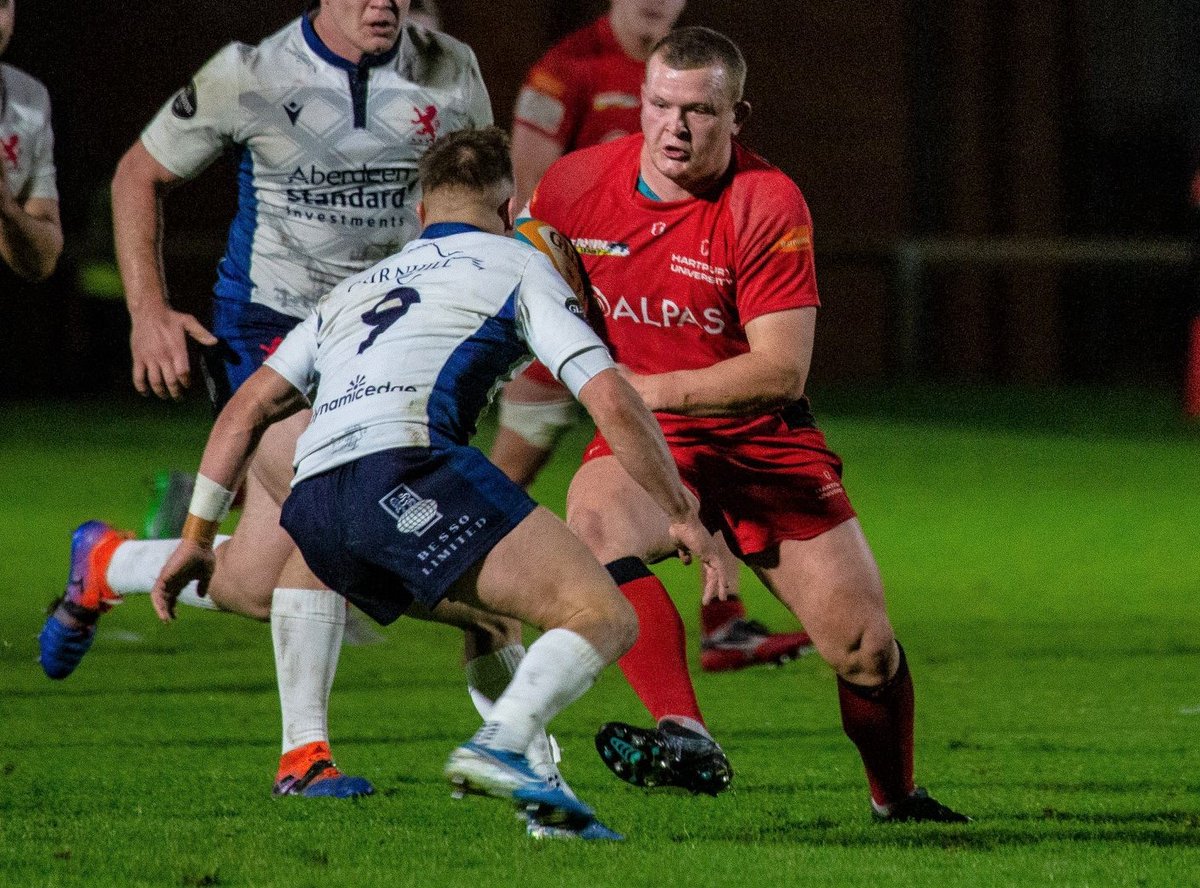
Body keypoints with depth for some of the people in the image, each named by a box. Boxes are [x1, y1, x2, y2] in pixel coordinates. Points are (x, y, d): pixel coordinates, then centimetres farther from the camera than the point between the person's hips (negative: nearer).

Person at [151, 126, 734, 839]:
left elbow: (248, 407, 34)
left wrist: (198, 537, 38)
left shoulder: (355, 290, 35)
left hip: (314, 493, 6)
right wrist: (684, 518, 16)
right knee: (605, 619, -8)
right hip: (412, 468, -6)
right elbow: (611, 404, 8)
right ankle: (500, 746, -32)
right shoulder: (517, 266, 19)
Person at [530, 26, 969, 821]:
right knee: (593, 517, -35)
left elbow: (782, 369, -23)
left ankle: (896, 800, 25)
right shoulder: (580, 183, -8)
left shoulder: (768, 204, -18)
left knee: (865, 648, -5)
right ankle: (686, 738, -44)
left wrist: (653, 387, -29)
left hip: (764, 441, -1)